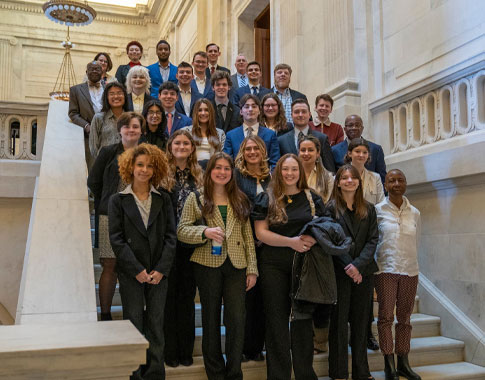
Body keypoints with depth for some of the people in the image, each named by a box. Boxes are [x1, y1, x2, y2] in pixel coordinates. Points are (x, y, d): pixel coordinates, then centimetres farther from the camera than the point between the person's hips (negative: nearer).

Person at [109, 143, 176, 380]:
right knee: (133, 324, 3)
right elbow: (116, 238, -4)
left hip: (159, 273, 2)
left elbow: (171, 236, 3)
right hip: (130, 273, -2)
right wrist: (137, 270, -11)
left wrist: (161, 269, -7)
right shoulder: (118, 200, 2)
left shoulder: (163, 199, 7)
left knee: (156, 324, 6)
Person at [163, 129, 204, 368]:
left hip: (191, 245, 3)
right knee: (169, 295, 3)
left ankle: (186, 350, 20)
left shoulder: (199, 176, 11)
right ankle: (170, 351, 14)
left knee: (188, 295, 9)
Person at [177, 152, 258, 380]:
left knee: (237, 320, -2)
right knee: (211, 319, 8)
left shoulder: (240, 200, 11)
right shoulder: (195, 199, 4)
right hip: (208, 265, -1)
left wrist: (252, 268, 5)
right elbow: (181, 231, -2)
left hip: (236, 266, 2)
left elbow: (248, 237, 10)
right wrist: (205, 232, -20)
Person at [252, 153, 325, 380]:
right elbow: (260, 232, -6)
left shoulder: (311, 198, 8)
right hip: (274, 265, -1)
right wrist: (291, 241, -16)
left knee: (303, 318, 7)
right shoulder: (267, 199, 2)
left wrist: (313, 239, -10)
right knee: (277, 319, 4)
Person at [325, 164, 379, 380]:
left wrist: (358, 264, -12)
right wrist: (348, 267, -13)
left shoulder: (368, 209, 9)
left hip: (364, 272, 3)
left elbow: (373, 240, 2)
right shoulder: (331, 208, 0)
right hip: (339, 272, -3)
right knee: (339, 322, 2)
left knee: (360, 322, 9)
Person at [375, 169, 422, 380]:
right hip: (385, 270, -3)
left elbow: (415, 243, 16)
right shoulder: (377, 210, -2)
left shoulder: (415, 213, 8)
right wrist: (373, 265, 1)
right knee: (386, 315, -2)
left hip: (410, 271, 3)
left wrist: (411, 263, 14)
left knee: (405, 317, 9)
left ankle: (403, 362, 19)